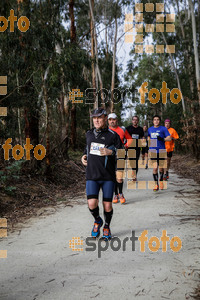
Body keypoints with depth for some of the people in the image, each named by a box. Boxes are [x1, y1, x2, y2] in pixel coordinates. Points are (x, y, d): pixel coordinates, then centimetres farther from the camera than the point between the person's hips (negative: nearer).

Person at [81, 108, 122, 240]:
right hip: (92, 176, 3)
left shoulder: (113, 135, -3)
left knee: (107, 206, 2)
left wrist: (111, 152, -20)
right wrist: (84, 155, 12)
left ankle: (107, 227, 30)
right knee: (92, 203, -10)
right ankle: (97, 221, 23)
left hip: (108, 176, -2)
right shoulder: (89, 134, 11)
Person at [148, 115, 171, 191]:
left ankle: (161, 181, 30)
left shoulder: (163, 128, 2)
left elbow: (169, 138, -3)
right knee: (155, 168, -7)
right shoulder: (150, 129, 12)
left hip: (161, 151, -1)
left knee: (161, 167, 6)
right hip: (153, 151, 2)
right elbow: (148, 138, 26)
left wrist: (162, 139, -22)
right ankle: (156, 184, 0)